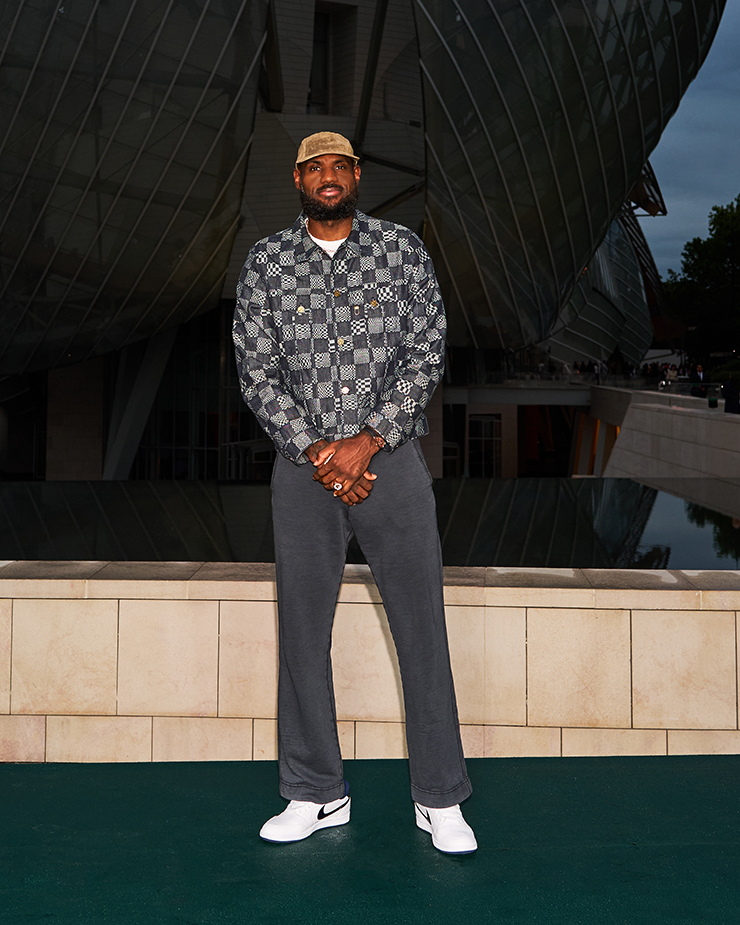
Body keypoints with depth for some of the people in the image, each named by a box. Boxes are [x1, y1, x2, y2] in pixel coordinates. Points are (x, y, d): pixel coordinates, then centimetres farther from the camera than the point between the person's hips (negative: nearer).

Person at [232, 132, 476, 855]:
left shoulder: (402, 249, 4)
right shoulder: (264, 263, 6)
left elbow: (427, 353, -3)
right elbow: (257, 373, 1)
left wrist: (367, 442, -13)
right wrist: (316, 451, -11)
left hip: (391, 457, -1)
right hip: (302, 466, 1)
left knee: (421, 627, -1)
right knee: (302, 631, 5)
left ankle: (439, 799, 11)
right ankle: (316, 795, 20)